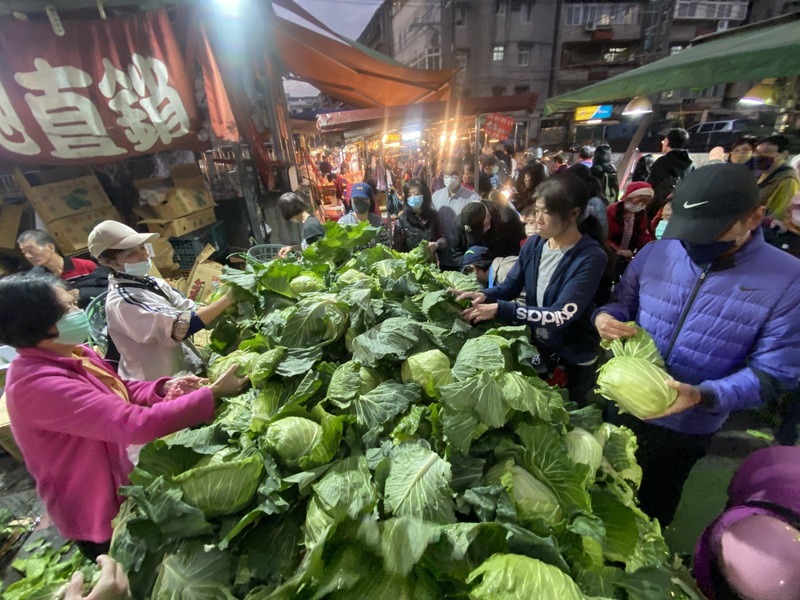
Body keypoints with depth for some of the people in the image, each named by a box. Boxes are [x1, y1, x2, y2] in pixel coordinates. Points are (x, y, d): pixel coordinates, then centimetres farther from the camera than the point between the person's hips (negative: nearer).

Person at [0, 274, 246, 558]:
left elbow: (118, 392, 5)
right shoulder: (39, 386, -35)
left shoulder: (68, 354, -7)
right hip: (95, 513, -8)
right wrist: (212, 393, -38)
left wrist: (163, 389, -15)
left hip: (118, 485, 8)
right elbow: (137, 424, -41)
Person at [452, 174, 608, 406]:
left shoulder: (591, 257, -25)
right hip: (537, 347, 5)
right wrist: (484, 296, -23)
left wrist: (499, 309, -36)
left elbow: (562, 316, -32)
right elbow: (510, 286, 0)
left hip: (574, 359, -4)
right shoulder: (534, 244, -6)